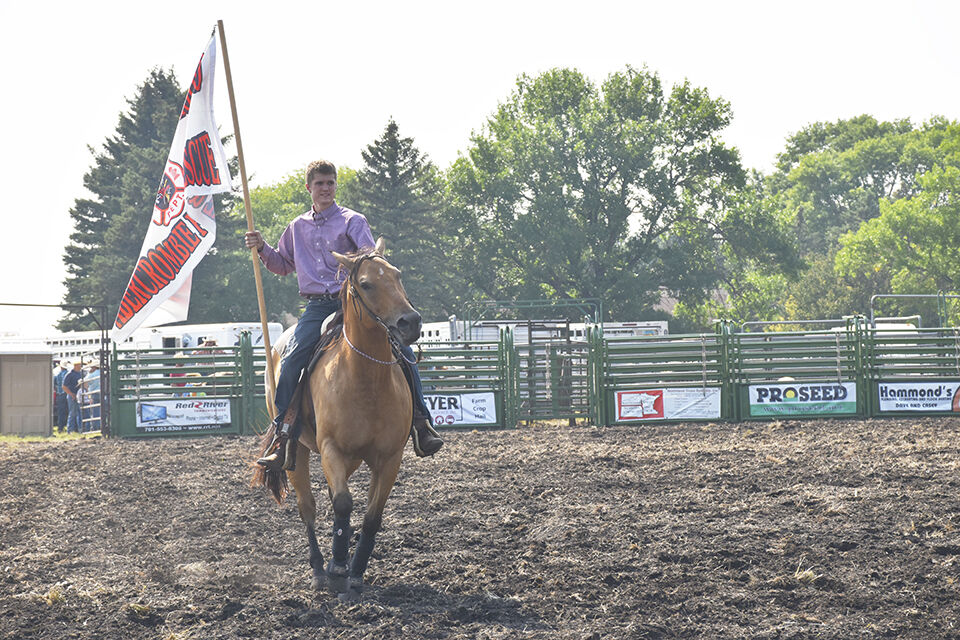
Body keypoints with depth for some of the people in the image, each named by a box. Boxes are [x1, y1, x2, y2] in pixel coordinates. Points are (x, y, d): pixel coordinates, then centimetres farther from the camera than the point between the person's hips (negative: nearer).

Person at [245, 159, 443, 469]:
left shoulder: (353, 221, 6)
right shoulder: (297, 228, 18)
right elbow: (283, 265, 30)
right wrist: (262, 248, 13)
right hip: (318, 307, 2)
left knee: (401, 349, -18)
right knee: (291, 360, -20)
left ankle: (420, 423, -9)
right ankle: (280, 436, -14)